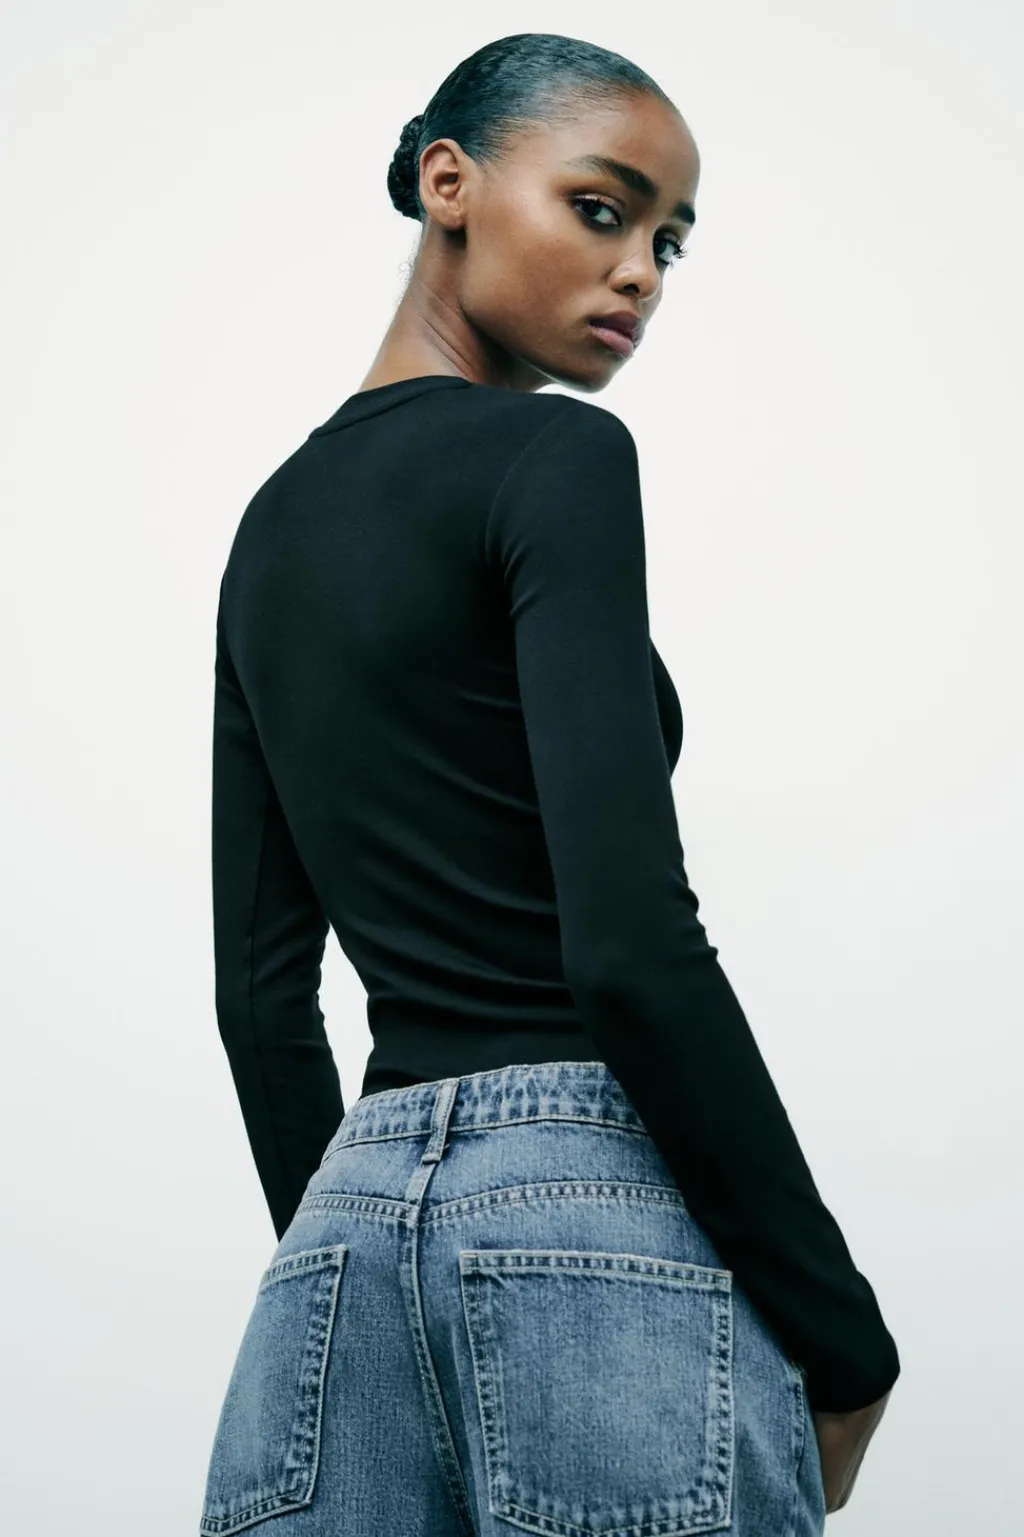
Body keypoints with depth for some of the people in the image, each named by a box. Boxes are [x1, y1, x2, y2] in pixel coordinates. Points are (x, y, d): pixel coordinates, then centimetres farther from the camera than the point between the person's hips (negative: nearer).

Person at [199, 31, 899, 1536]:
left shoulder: (272, 526, 14)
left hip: (356, 1208, 8)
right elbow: (631, 941, -19)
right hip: (596, 1226, -7)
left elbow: (262, 986, 14)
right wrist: (842, 1339, -11)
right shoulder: (554, 458, -9)